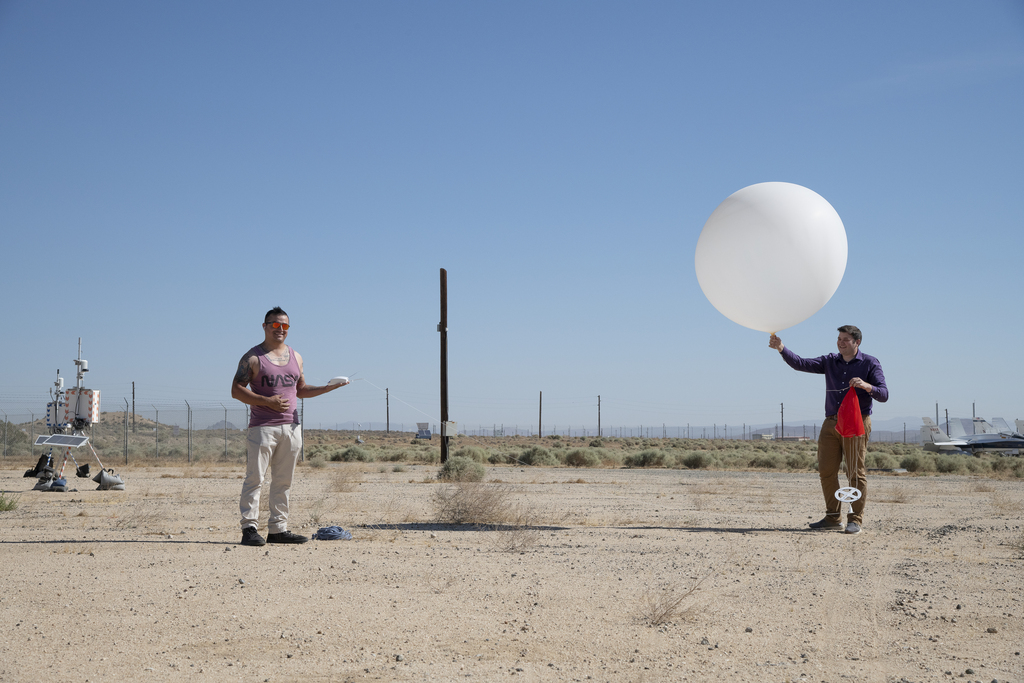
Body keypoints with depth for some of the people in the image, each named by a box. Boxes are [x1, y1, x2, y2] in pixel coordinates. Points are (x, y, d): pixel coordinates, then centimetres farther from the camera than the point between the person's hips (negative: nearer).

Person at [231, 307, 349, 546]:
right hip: (263, 426, -6)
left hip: (291, 427, 6)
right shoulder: (253, 358, -2)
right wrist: (266, 401, -17)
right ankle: (249, 528, -5)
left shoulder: (295, 357, 17)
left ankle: (278, 529, 12)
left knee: (283, 481, 7)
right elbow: (236, 390, -6)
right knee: (255, 478, -8)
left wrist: (328, 388, 9)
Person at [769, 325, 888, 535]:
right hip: (831, 423, 4)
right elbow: (801, 364, 1)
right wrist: (781, 349, -14)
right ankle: (833, 518, 12)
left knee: (856, 472, -5)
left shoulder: (870, 363, 2)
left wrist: (866, 386, -24)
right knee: (826, 471, 3)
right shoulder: (830, 362, 12)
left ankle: (855, 520, 1)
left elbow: (884, 394, -4)